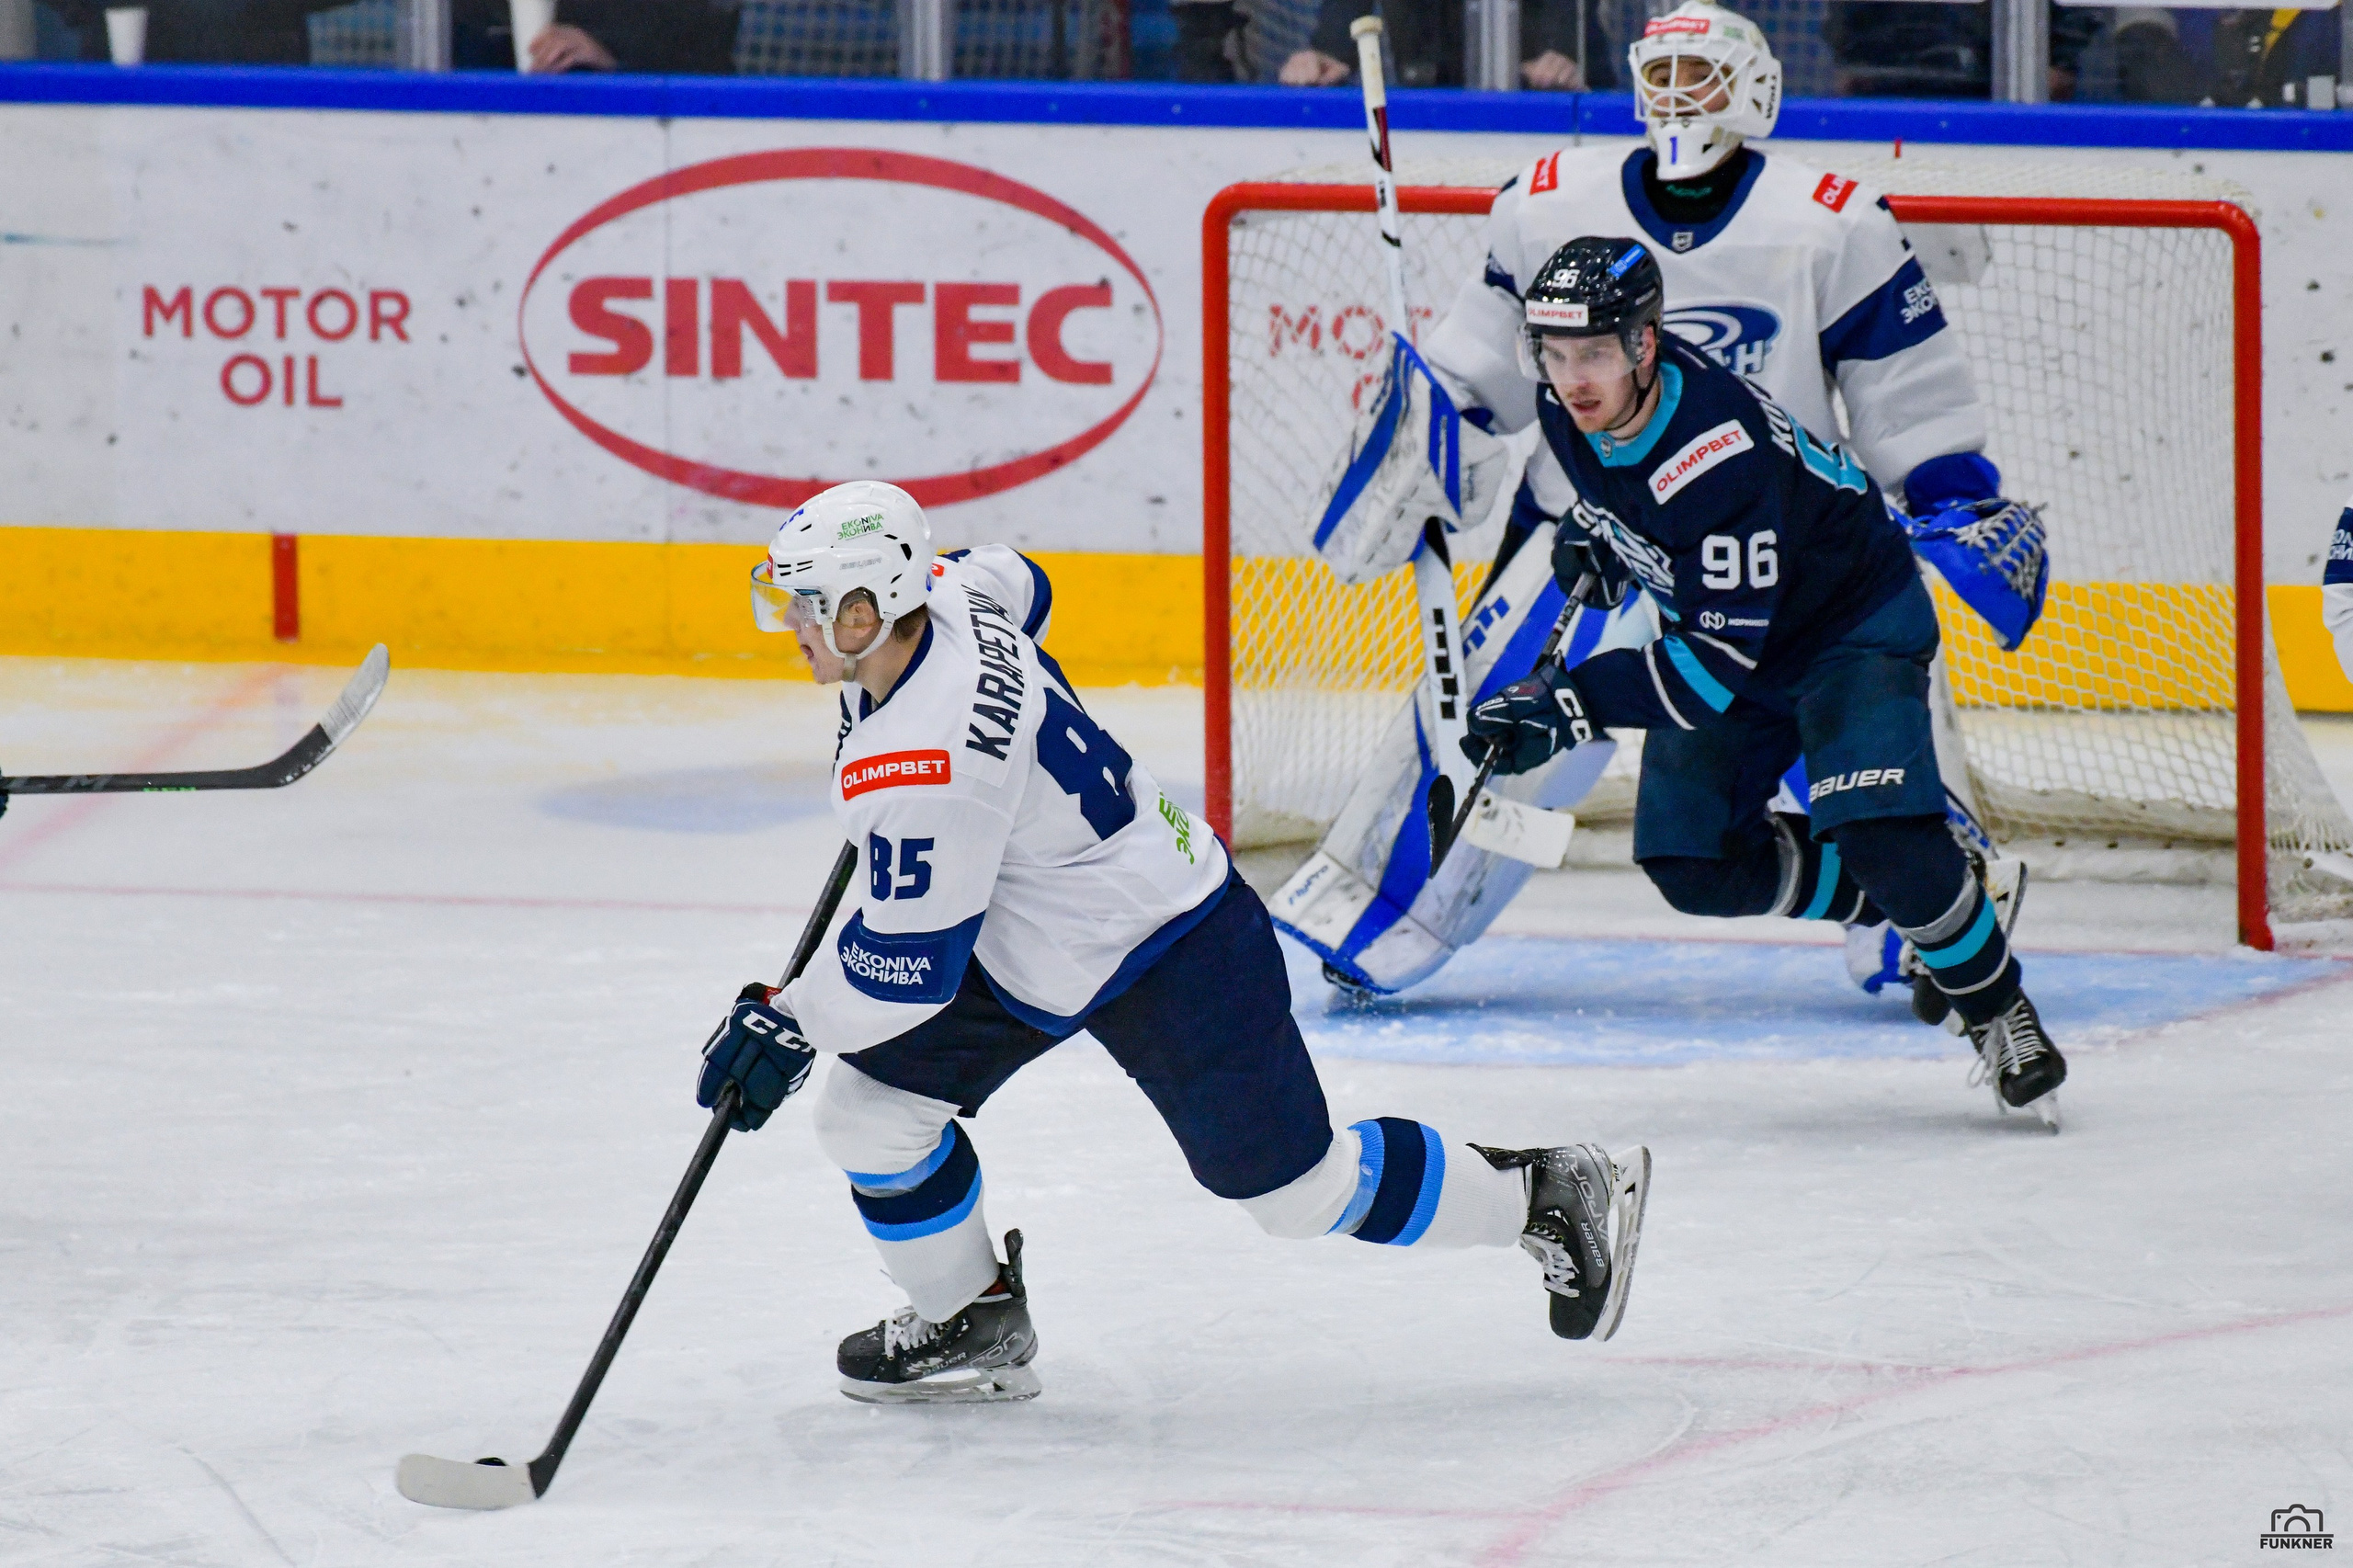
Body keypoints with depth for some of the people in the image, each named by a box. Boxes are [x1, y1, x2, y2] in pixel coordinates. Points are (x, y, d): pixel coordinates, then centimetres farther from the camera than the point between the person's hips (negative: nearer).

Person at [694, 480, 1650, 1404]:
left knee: (1296, 1187, 4)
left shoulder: (925, 765, -35)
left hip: (1171, 963, -10)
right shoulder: (944, 598, -10)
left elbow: (907, 966, -28)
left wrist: (788, 1025, -14)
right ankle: (975, 1323, 23)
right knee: (868, 1111, 3)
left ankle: (1544, 1195, 23)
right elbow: (1011, 581, 17)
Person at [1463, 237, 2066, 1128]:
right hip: (1718, 620, 8)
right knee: (1689, 861, -5)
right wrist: (1592, 531, 1)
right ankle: (1896, 900, 17)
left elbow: (1724, 655, -36)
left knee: (1877, 834, -26)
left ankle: (1997, 1011, -4)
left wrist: (1572, 706, -40)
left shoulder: (1722, 454, -38)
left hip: (1855, 620, -8)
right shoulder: (1570, 404, -15)